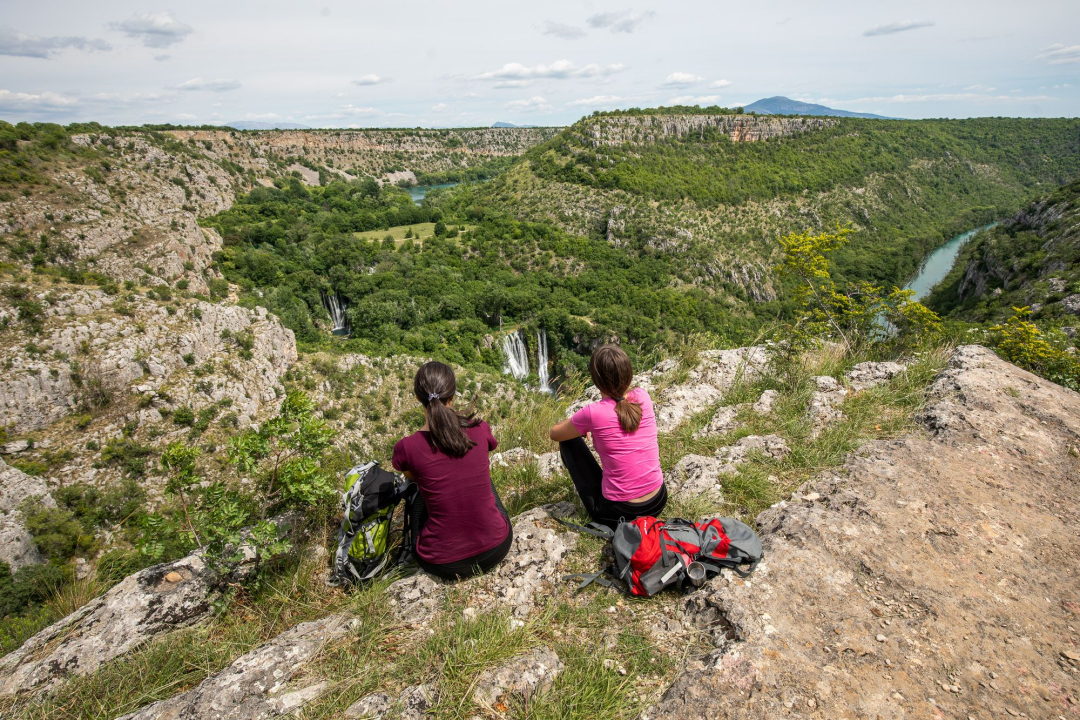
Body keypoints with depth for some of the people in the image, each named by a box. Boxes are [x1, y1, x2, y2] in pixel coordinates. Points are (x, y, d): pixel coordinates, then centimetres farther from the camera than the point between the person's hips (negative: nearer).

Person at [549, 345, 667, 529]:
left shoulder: (593, 413, -19)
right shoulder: (643, 397, -7)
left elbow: (554, 434, 1)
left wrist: (579, 426, 19)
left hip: (618, 512, -4)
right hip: (658, 502, 5)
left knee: (569, 441, 11)